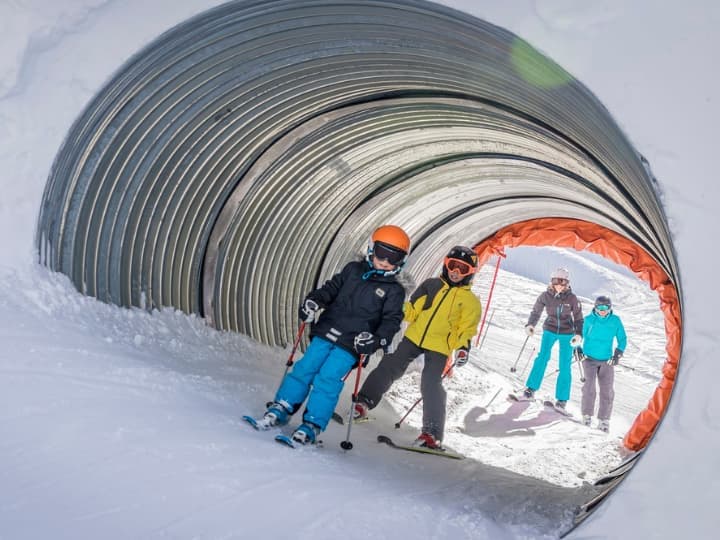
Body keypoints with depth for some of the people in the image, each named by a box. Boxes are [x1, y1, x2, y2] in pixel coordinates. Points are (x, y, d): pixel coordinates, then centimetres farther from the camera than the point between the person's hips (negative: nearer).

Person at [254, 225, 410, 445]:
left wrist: (376, 339, -22)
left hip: (350, 346, -3)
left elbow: (391, 321, -4)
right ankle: (281, 409, 8)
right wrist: (313, 301, -4)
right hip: (325, 334, 3)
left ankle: (312, 425, -10)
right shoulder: (353, 270, 12)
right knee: (305, 368, -4)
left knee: (327, 379, -15)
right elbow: (331, 288, 16)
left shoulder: (394, 291, 3)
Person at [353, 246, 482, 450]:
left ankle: (432, 433, -10)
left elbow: (466, 330, 1)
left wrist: (463, 348, -15)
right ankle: (363, 402, 13)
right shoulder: (431, 285, 11)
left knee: (431, 385, -13)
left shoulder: (470, 301, 6)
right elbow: (411, 309, 14)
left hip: (438, 348, -3)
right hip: (414, 337, 3)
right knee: (389, 367, 0)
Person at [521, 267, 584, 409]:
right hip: (550, 331, 0)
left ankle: (562, 398, 6)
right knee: (542, 357, -18)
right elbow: (536, 312, 6)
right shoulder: (545, 296, -8)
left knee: (565, 366, -2)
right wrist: (530, 325, -10)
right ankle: (531, 388, -7)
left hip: (567, 334, 0)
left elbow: (578, 318, -2)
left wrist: (578, 334, -15)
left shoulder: (572, 298, -10)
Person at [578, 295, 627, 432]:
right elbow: (581, 335, 9)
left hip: (607, 361, 1)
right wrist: (579, 348, 0)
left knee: (607, 390, -3)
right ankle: (587, 415, -5)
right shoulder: (589, 320, -4)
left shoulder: (615, 321, -2)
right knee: (589, 386, -16)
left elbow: (622, 339, 6)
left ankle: (603, 420, 5)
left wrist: (618, 353, -4)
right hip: (589, 358, -1)